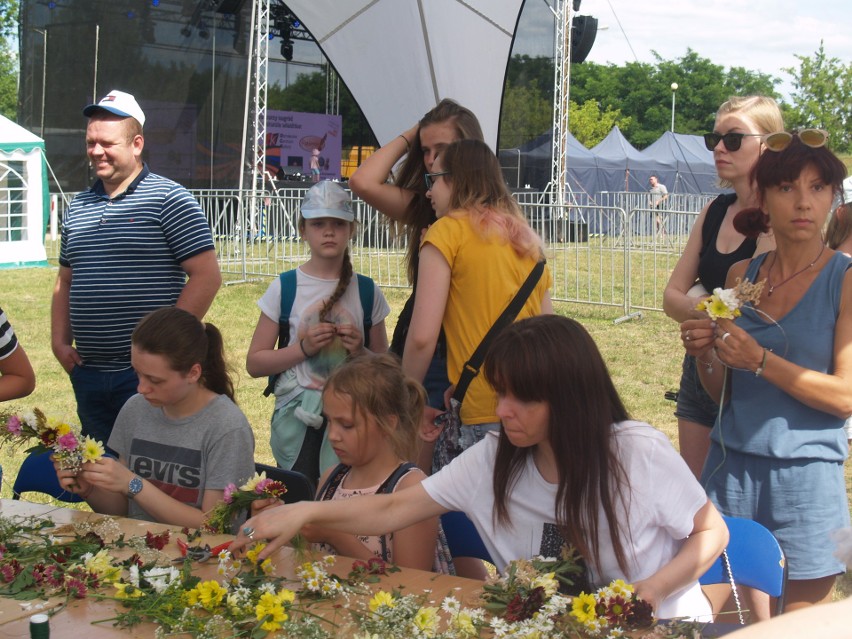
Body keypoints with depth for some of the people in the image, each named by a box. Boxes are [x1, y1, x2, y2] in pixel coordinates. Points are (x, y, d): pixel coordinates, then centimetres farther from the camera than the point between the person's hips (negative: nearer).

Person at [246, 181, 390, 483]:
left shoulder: (367, 291, 5)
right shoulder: (285, 288, 1)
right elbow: (254, 363, 1)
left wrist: (360, 352, -8)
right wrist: (303, 348, -12)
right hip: (297, 420, -1)